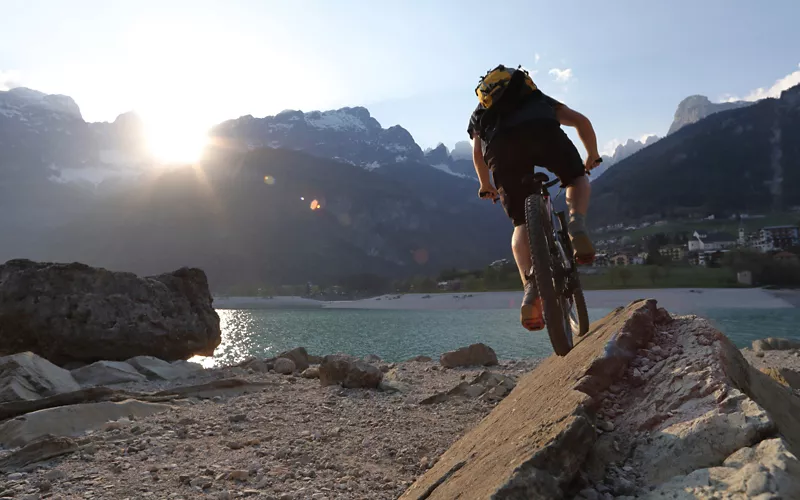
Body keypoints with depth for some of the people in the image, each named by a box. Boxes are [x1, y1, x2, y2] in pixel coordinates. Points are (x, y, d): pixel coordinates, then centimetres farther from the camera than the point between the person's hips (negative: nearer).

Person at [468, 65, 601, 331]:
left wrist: (486, 186, 35)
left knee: (522, 224, 11)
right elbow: (581, 121, 30)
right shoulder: (540, 98, 42)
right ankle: (576, 226, -3)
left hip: (500, 144, 1)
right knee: (577, 178, 28)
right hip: (542, 128, 0)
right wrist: (593, 156, 43)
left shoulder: (479, 114, 40)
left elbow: (478, 153, 21)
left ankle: (531, 288, -9)